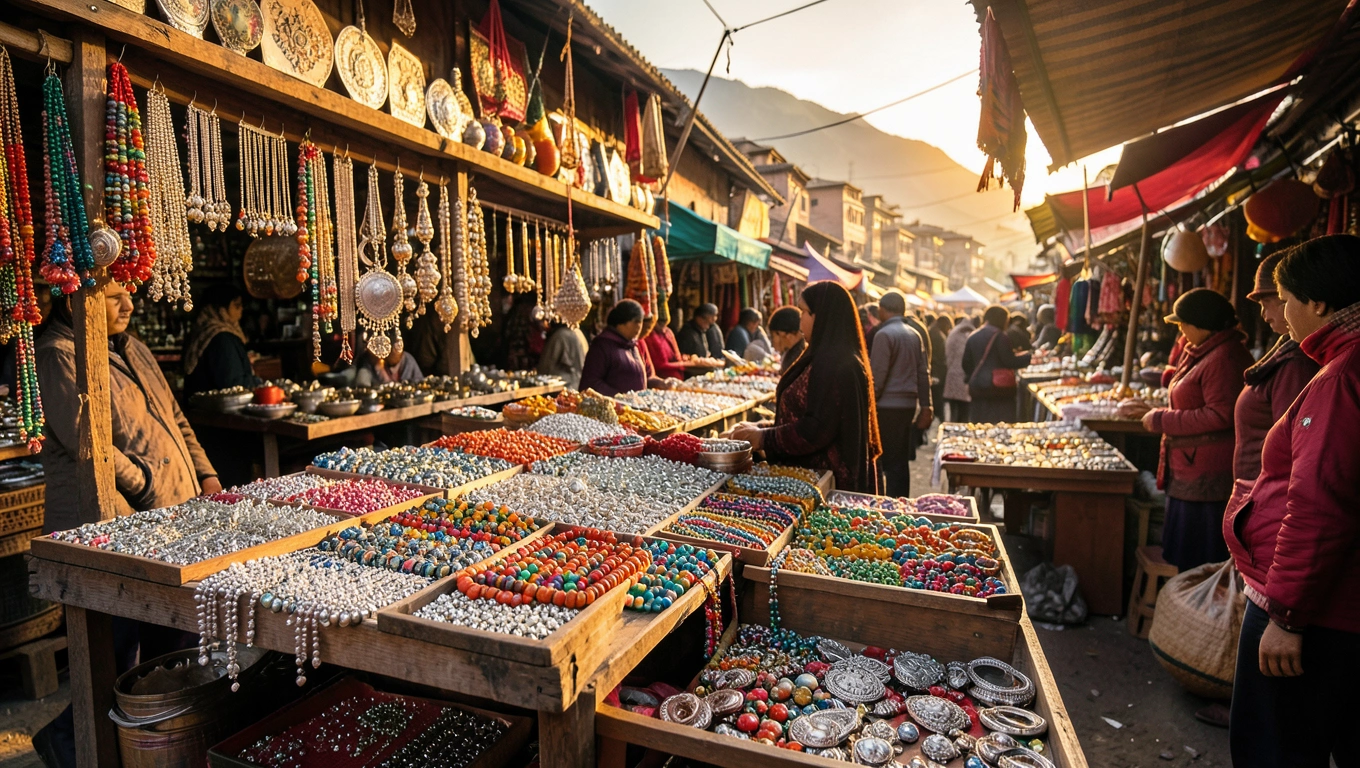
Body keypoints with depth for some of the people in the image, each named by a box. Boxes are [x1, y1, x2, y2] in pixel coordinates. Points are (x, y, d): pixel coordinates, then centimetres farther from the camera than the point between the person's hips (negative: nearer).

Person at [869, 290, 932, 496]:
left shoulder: (884, 334, -11)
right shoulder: (914, 335, 10)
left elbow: (877, 376, -14)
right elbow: (924, 373, 11)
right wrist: (925, 407, 13)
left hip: (887, 406, -7)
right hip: (909, 404, 7)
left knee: (890, 463, -2)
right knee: (901, 461, 13)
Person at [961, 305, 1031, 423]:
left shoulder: (972, 337, 12)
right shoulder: (999, 336, -7)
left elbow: (966, 364, 15)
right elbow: (1009, 361, -10)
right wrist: (1029, 356, 0)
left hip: (977, 388, 6)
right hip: (998, 387, -6)